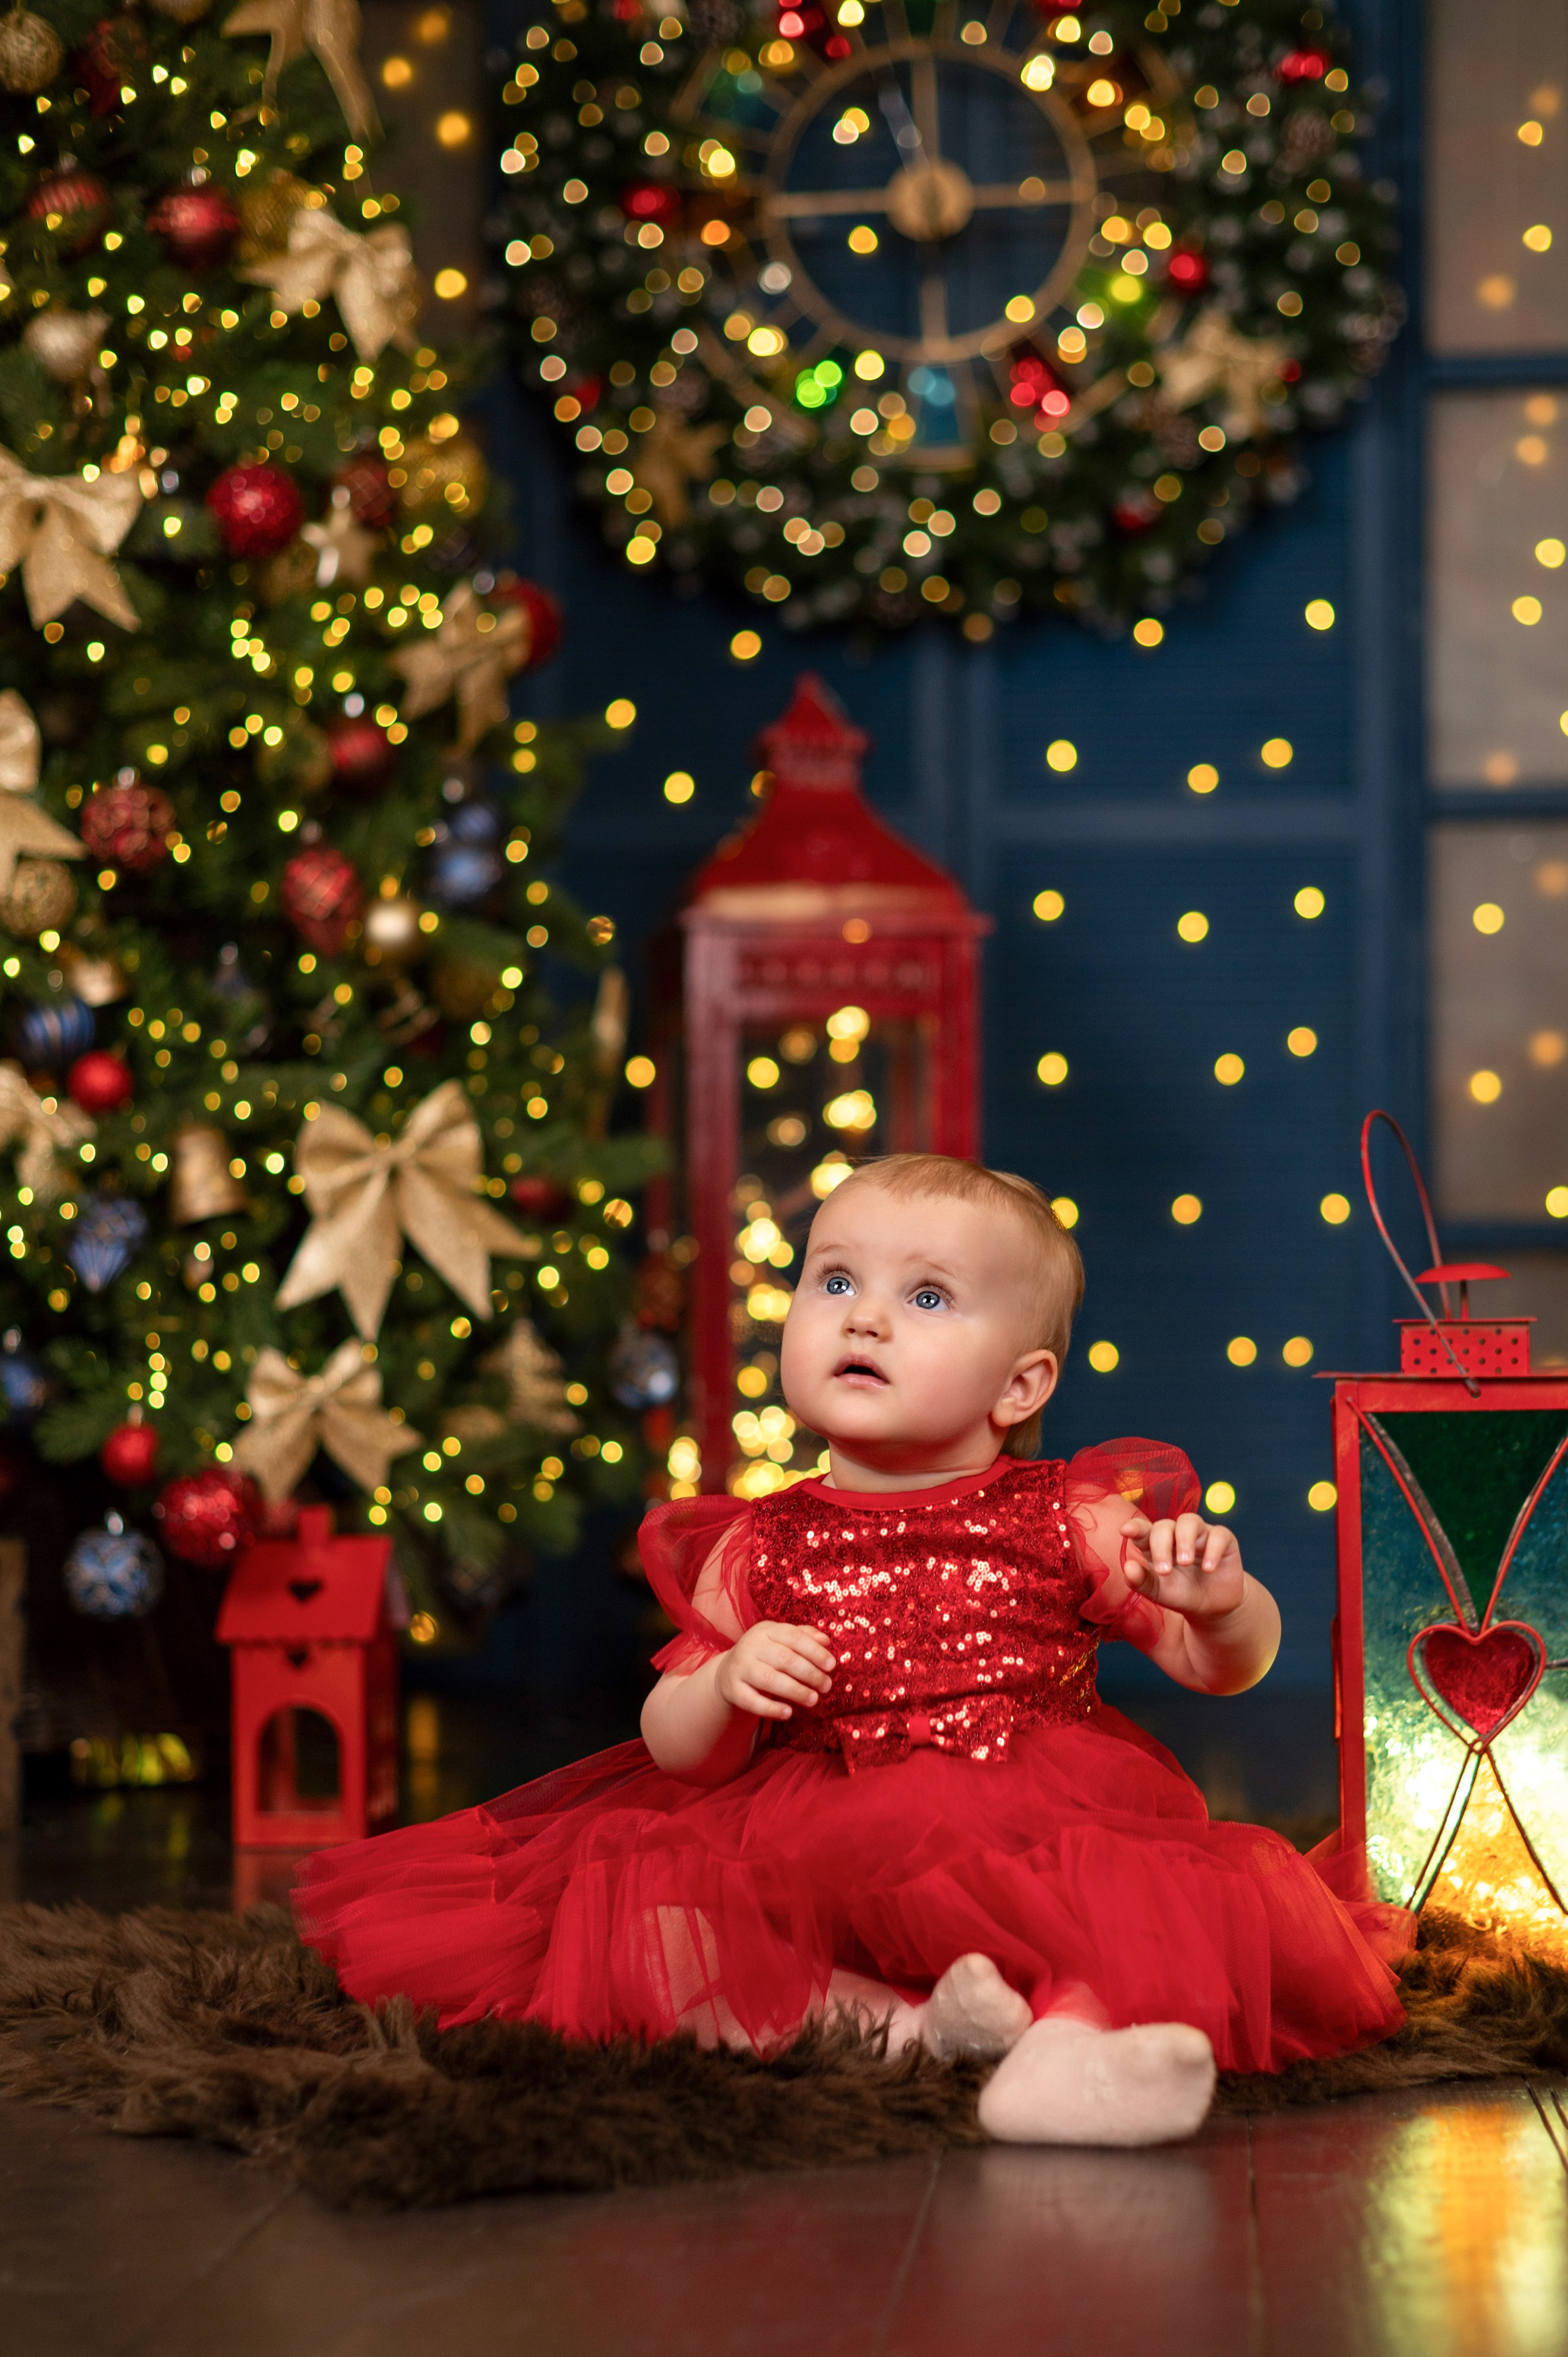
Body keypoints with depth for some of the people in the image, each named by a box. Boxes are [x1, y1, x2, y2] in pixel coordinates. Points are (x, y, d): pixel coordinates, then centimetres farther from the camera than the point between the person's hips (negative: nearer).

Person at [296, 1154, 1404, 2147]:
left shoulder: (1065, 1523, 6)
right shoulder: (760, 1551, 9)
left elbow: (1232, 1663, 9)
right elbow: (676, 1750, 11)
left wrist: (1216, 1601, -15)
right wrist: (727, 1687, -12)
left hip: (1044, 1835, -1)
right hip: (816, 1846, 2)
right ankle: (896, 2017, -27)